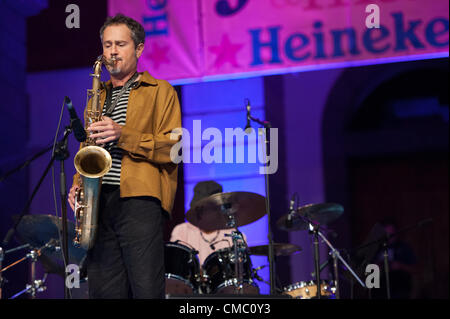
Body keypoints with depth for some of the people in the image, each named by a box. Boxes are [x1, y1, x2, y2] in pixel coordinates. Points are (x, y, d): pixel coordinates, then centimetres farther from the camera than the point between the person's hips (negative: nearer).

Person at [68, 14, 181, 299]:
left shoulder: (160, 91, 11)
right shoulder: (97, 97, 28)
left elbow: (173, 146, -2)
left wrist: (124, 135, -14)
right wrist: (78, 185, 10)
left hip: (140, 200, -5)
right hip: (99, 203, 5)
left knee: (146, 290, -15)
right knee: (104, 292, -1)